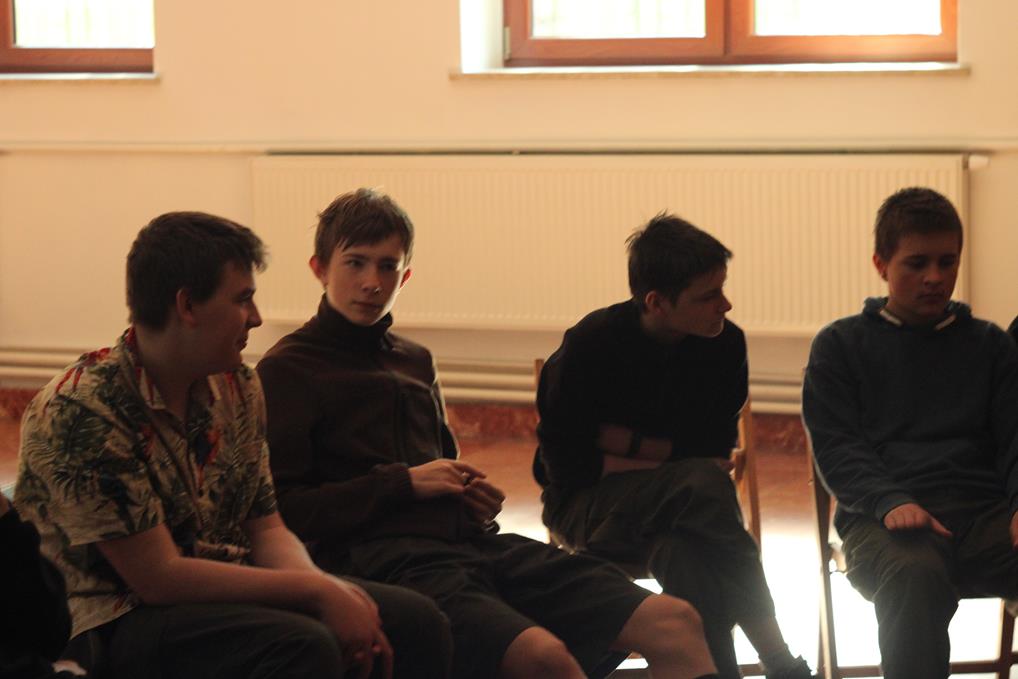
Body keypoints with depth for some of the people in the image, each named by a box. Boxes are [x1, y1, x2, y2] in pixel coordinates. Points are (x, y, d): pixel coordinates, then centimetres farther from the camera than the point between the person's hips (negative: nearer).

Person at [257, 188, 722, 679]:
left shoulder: (415, 361, 26)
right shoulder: (286, 370, 5)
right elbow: (279, 509, -5)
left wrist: (475, 497, 15)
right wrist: (403, 483, -6)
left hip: (472, 542, 7)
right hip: (384, 556, -7)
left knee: (675, 623, -13)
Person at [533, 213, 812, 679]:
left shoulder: (726, 344, -5)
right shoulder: (589, 346, -15)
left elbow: (715, 449, -3)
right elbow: (566, 466, -14)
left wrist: (623, 442, -12)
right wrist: (673, 466, -14)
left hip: (672, 510, 3)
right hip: (587, 506, -3)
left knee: (680, 554, -37)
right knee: (703, 484, -34)